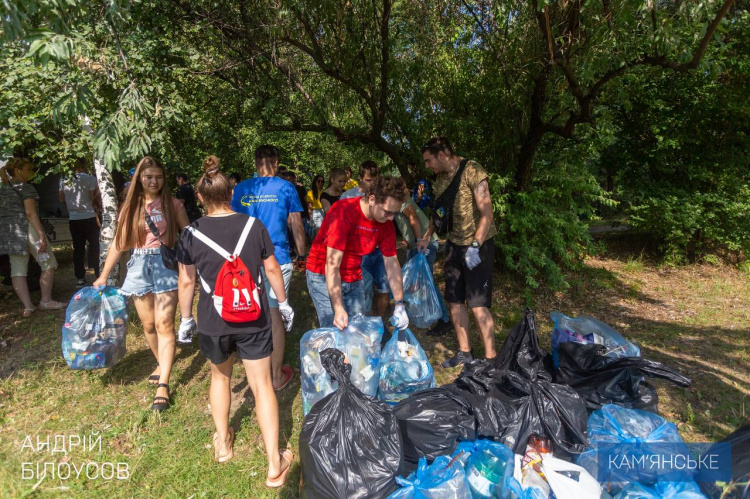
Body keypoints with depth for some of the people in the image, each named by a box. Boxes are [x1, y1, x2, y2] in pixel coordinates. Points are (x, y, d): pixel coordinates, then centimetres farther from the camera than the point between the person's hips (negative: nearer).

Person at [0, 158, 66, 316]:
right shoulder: (26, 187, -7)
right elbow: (30, 213, -17)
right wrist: (41, 235, -21)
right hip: (26, 228, -8)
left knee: (18, 269, 4)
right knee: (49, 263, 2)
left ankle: (28, 306, 2)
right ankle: (46, 301, 5)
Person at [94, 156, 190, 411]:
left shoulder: (172, 204, 1)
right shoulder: (131, 206, 10)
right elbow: (119, 242, 12)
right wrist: (103, 275, 11)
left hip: (165, 264, -4)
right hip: (139, 266, 4)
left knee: (164, 324, -8)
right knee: (148, 324, 10)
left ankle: (163, 385, -5)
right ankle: (162, 363, 34)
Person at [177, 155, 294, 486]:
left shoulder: (192, 233, -6)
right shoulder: (253, 225, -6)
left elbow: (186, 282, -1)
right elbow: (272, 268, -1)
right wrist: (284, 303, 11)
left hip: (213, 322, 1)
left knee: (220, 376, 26)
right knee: (262, 384, 7)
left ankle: (223, 443, 42)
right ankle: (274, 463, 14)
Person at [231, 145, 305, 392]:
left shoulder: (240, 189, 5)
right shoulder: (285, 188, -3)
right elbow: (296, 226, -2)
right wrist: (302, 254, 11)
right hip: (278, 259, -3)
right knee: (276, 317, 6)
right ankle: (277, 375, 17)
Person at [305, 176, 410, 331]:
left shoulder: (386, 223, -8)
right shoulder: (344, 211, -26)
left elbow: (391, 262, -3)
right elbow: (332, 264, -28)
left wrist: (400, 304, -10)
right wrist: (339, 308, -33)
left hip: (354, 279, 6)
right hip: (324, 276, -5)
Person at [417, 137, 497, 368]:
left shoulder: (472, 171, -14)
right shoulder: (441, 179, 8)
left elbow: (486, 213, -19)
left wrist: (475, 246, -26)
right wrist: (426, 237, 9)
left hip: (477, 245, -7)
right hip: (454, 245, 7)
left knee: (478, 304, -6)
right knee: (455, 301, 10)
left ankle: (490, 357, 10)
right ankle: (464, 352, 24)